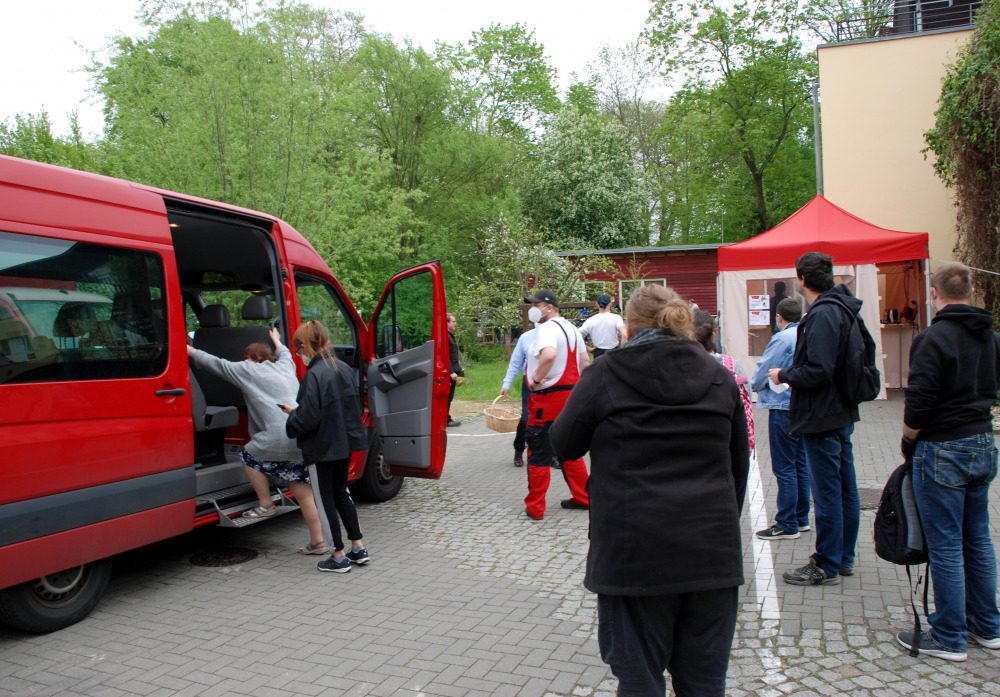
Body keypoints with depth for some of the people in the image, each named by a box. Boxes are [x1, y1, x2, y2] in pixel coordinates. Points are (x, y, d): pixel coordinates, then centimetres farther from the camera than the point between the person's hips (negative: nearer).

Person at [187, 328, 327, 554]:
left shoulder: (248, 370, 8)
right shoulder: (285, 367, 25)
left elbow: (215, 363, 17)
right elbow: (285, 353, 49)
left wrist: (190, 350, 31)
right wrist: (276, 340, 69)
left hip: (280, 437, -7)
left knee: (249, 455, 21)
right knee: (304, 493, 11)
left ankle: (266, 505, 21)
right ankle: (317, 542, 12)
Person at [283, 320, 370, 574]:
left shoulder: (314, 375, -21)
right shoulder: (344, 368, 3)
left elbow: (308, 418, -24)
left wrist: (292, 416, -1)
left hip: (322, 448, -8)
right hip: (345, 443, 8)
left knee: (325, 499, 6)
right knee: (341, 493, 21)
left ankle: (339, 557, 13)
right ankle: (358, 549, 24)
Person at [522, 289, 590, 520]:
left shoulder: (547, 329, -15)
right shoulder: (571, 328, 15)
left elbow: (549, 354, -35)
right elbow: (584, 362, 19)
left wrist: (536, 379, -24)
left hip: (548, 397, -9)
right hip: (571, 394, 9)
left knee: (539, 453, 0)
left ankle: (534, 507, 6)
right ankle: (582, 497, 23)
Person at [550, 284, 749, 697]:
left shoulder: (606, 374, -5)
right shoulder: (719, 377, 8)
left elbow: (565, 444, 5)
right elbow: (739, 464, 15)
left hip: (635, 551, -3)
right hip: (712, 549, 4)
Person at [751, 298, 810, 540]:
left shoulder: (782, 338, -15)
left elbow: (762, 372, -11)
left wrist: (754, 385, 8)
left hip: (784, 408, -8)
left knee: (784, 468, -2)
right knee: (800, 465, 15)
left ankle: (787, 525, 3)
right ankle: (801, 519, 23)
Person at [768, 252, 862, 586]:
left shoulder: (823, 315, -20)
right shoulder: (842, 309, 12)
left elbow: (817, 371, -26)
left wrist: (783, 375, -10)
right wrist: (789, 373, 14)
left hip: (822, 417, -10)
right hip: (842, 412, 10)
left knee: (826, 493, -1)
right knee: (845, 489, 16)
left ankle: (827, 567, 9)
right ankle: (844, 558, 28)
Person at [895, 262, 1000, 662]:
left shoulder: (934, 338, -18)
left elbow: (918, 403, -19)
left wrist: (908, 441, -3)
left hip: (943, 451, -8)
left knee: (945, 546, 0)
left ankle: (949, 638, 9)